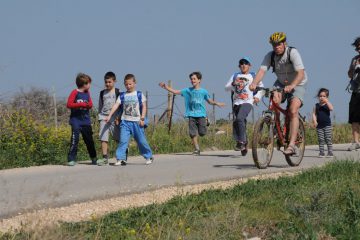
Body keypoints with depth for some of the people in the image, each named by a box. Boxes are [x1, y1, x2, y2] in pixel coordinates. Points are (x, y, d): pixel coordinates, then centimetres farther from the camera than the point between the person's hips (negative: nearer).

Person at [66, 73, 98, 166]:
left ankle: (94, 158, 24)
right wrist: (81, 104, -16)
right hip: (76, 120, -6)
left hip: (86, 121, 6)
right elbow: (69, 104, -13)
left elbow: (90, 105, 10)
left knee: (89, 140, 13)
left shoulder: (87, 93, 11)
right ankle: (71, 159, -12)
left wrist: (86, 105, -12)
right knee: (75, 139, -15)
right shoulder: (75, 92, -7)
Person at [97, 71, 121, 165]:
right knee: (103, 138, -6)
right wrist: (100, 117, 14)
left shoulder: (118, 92, 2)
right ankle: (105, 157, -4)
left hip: (114, 118, -3)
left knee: (118, 138, 1)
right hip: (104, 117, 3)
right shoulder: (102, 93, 13)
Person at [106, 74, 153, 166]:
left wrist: (142, 118, -6)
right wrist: (109, 116, -9)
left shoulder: (139, 94, 4)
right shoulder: (122, 95, 7)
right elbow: (116, 105, 1)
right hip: (125, 121, 1)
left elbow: (144, 106, 2)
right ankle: (120, 159, -8)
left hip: (137, 122, -1)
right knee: (123, 140, -9)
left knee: (142, 141, 5)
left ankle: (149, 157, 19)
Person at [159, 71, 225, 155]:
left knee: (202, 133, -9)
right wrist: (165, 87, -3)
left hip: (201, 114, -1)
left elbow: (209, 101, 18)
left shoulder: (203, 91, 7)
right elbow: (175, 92, 6)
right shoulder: (188, 90, 7)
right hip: (192, 115, 1)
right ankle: (197, 149, 6)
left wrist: (216, 103, 0)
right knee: (193, 133, -7)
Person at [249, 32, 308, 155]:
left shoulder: (293, 52, -25)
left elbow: (301, 73, -34)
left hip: (298, 84, -4)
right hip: (281, 83, 4)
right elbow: (262, 71, -26)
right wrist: (254, 83, -47)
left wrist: (291, 86, -52)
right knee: (275, 98, -27)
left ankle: (291, 145, -26)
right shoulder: (270, 56, -13)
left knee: (293, 111, -22)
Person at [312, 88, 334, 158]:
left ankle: (330, 152, 2)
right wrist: (314, 121, -10)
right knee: (320, 140, 3)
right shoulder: (317, 105, 7)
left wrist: (326, 101, -21)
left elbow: (331, 108, -20)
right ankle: (321, 152, 7)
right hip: (319, 125, 2)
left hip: (327, 125, -2)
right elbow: (314, 114, 5)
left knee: (328, 139, -3)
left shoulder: (327, 104, 1)